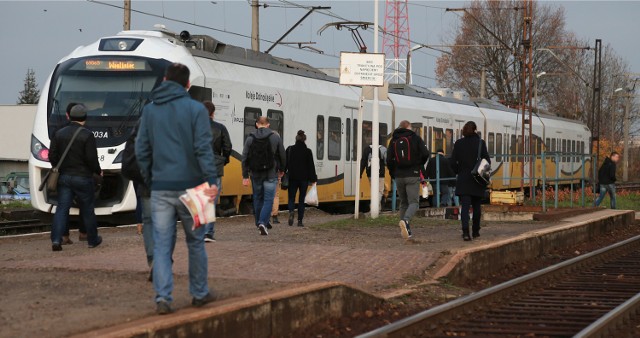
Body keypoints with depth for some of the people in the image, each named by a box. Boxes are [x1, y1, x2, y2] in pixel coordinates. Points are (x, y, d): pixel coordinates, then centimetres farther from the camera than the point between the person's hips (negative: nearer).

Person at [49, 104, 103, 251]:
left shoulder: (59, 134, 4)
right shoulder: (87, 135, -11)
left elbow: (52, 156, 5)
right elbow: (91, 158, -14)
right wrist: (98, 171, 4)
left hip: (64, 177, 4)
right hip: (83, 178, -4)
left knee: (62, 208, 1)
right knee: (87, 210, 9)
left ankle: (56, 239, -13)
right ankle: (92, 240, 19)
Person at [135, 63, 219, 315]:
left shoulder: (150, 110, 8)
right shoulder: (195, 109, -4)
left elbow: (141, 150, 7)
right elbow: (203, 148, -13)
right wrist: (211, 180, -17)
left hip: (160, 188, 2)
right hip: (189, 186, -2)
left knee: (162, 245, 2)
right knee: (195, 242, 12)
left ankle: (163, 298, -8)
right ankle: (199, 294, 21)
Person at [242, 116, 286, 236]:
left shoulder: (250, 138, 2)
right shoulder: (275, 137, -1)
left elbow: (245, 158, -1)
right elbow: (282, 155, 4)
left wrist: (245, 176, 1)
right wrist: (281, 170, 21)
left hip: (255, 174, 2)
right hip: (271, 174, -2)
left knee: (258, 198, 16)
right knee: (268, 200, -2)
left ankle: (258, 223, 25)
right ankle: (263, 223, -19)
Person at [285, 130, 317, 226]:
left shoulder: (289, 149, -1)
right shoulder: (307, 151, -4)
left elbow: (285, 164, 2)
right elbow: (311, 166, -2)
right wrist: (313, 179, 3)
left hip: (292, 178, 0)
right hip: (304, 178, 0)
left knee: (291, 198, 9)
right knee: (301, 199, 8)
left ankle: (291, 211, -21)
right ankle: (300, 220, 5)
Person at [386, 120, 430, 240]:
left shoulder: (393, 140, 7)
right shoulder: (415, 138, 0)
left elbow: (389, 160, -1)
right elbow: (425, 153, -8)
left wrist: (393, 174, 12)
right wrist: (420, 165, 10)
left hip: (399, 177, 3)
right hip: (412, 176, -3)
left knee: (403, 203, 15)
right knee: (413, 202, -4)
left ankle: (406, 230, 11)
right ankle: (405, 220, -32)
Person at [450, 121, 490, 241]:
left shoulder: (458, 143, 0)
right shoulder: (480, 143, -5)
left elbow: (453, 162, -1)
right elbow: (487, 160, -6)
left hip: (463, 180, 0)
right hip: (477, 180, 0)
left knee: (465, 206, -5)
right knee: (476, 206, 15)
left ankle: (465, 231, -21)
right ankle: (475, 231, 24)